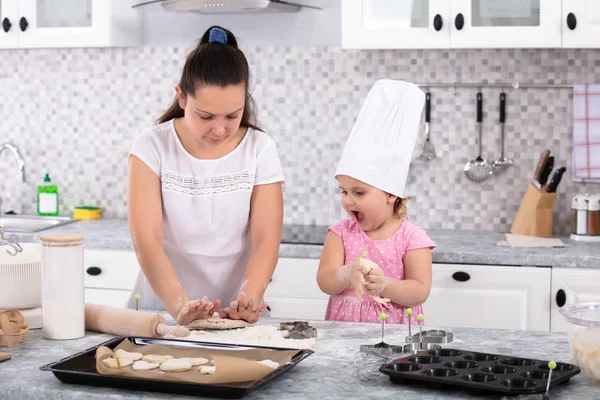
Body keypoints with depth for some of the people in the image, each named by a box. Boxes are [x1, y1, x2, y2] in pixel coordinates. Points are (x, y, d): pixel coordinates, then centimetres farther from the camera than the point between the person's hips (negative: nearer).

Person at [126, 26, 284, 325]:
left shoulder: (260, 150, -1)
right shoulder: (152, 147, -4)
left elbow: (265, 241, -6)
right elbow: (146, 241, -12)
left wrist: (247, 301, -25)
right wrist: (180, 305, -28)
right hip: (161, 310, -1)